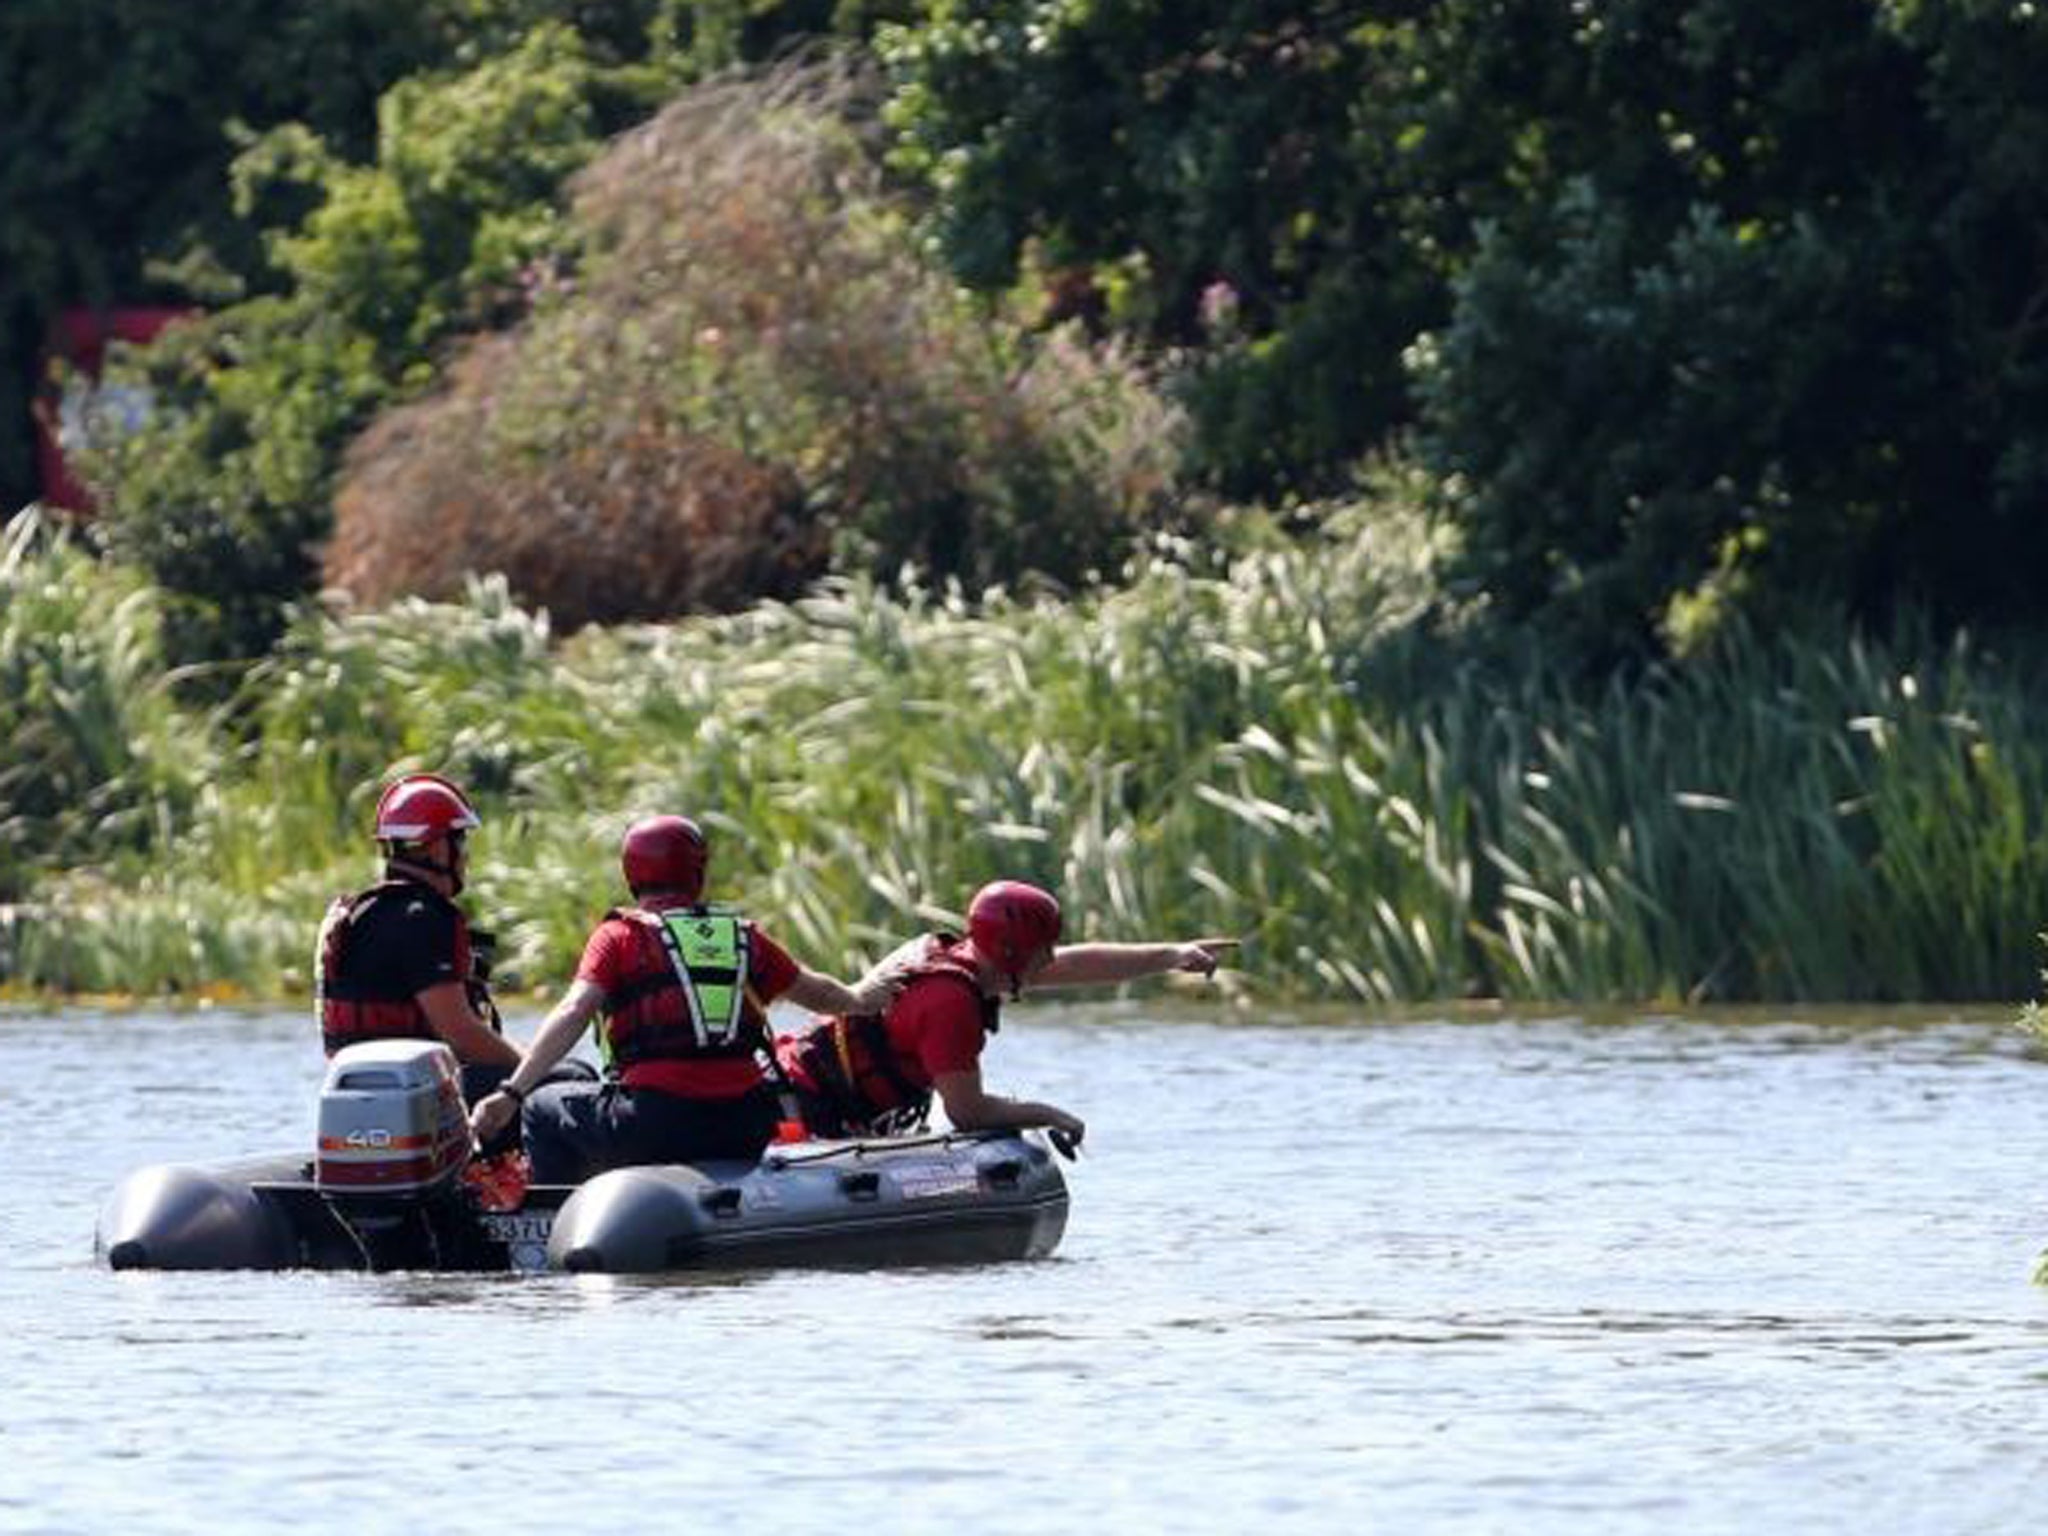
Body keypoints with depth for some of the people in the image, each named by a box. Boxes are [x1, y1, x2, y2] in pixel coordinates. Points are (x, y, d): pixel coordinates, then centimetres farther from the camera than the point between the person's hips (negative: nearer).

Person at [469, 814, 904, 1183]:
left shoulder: (619, 936, 3)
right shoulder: (742, 935, 15)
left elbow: (574, 1013, -11)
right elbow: (815, 991, 30)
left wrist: (512, 1093, -15)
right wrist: (858, 1000, 54)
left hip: (654, 1130, -4)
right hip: (742, 1132, 4)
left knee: (545, 1111, 19)